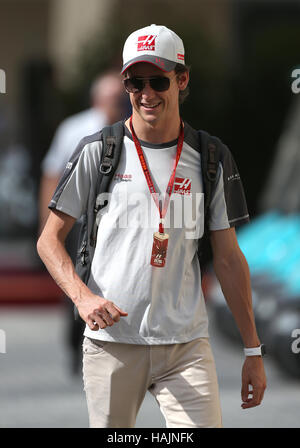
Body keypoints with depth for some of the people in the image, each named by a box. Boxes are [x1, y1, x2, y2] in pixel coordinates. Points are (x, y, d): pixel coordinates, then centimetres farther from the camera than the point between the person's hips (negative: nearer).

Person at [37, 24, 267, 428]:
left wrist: (253, 351, 8)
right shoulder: (98, 152, 2)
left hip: (186, 344, 1)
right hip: (111, 343, -1)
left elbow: (229, 258, 10)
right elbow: (50, 240, 4)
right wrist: (82, 296, -15)